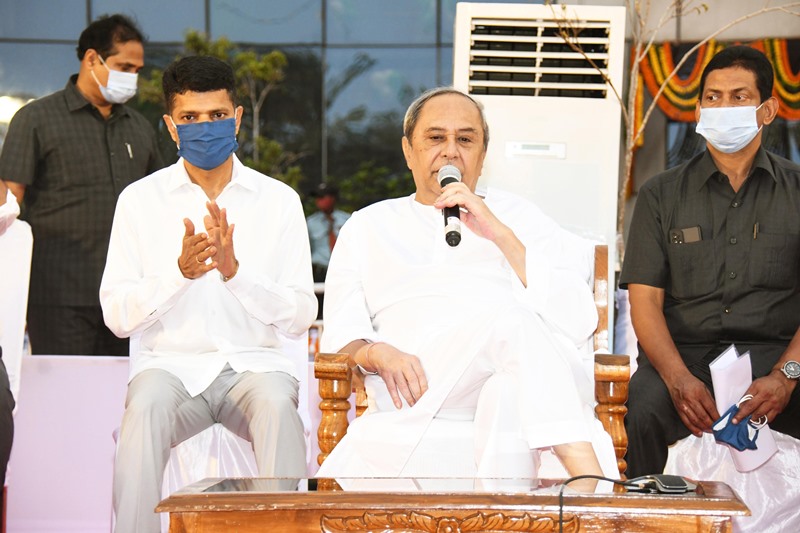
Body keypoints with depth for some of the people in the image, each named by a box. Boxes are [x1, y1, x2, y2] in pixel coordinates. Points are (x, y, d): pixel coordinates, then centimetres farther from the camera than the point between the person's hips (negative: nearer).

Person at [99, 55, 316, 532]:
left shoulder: (280, 201, 8)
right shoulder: (140, 200, 8)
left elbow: (300, 317, 2)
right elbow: (118, 316, 2)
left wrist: (234, 269, -14)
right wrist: (180, 270, -15)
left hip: (255, 362, 0)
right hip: (170, 363, 0)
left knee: (276, 403, -34)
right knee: (147, 406, -34)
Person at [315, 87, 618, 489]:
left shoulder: (518, 216, 25)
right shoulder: (370, 227, 28)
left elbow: (580, 322, 7)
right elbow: (341, 336, 16)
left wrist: (499, 233, -1)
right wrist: (377, 354, -10)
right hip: (416, 383, -1)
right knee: (513, 317, -33)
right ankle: (590, 486, -42)